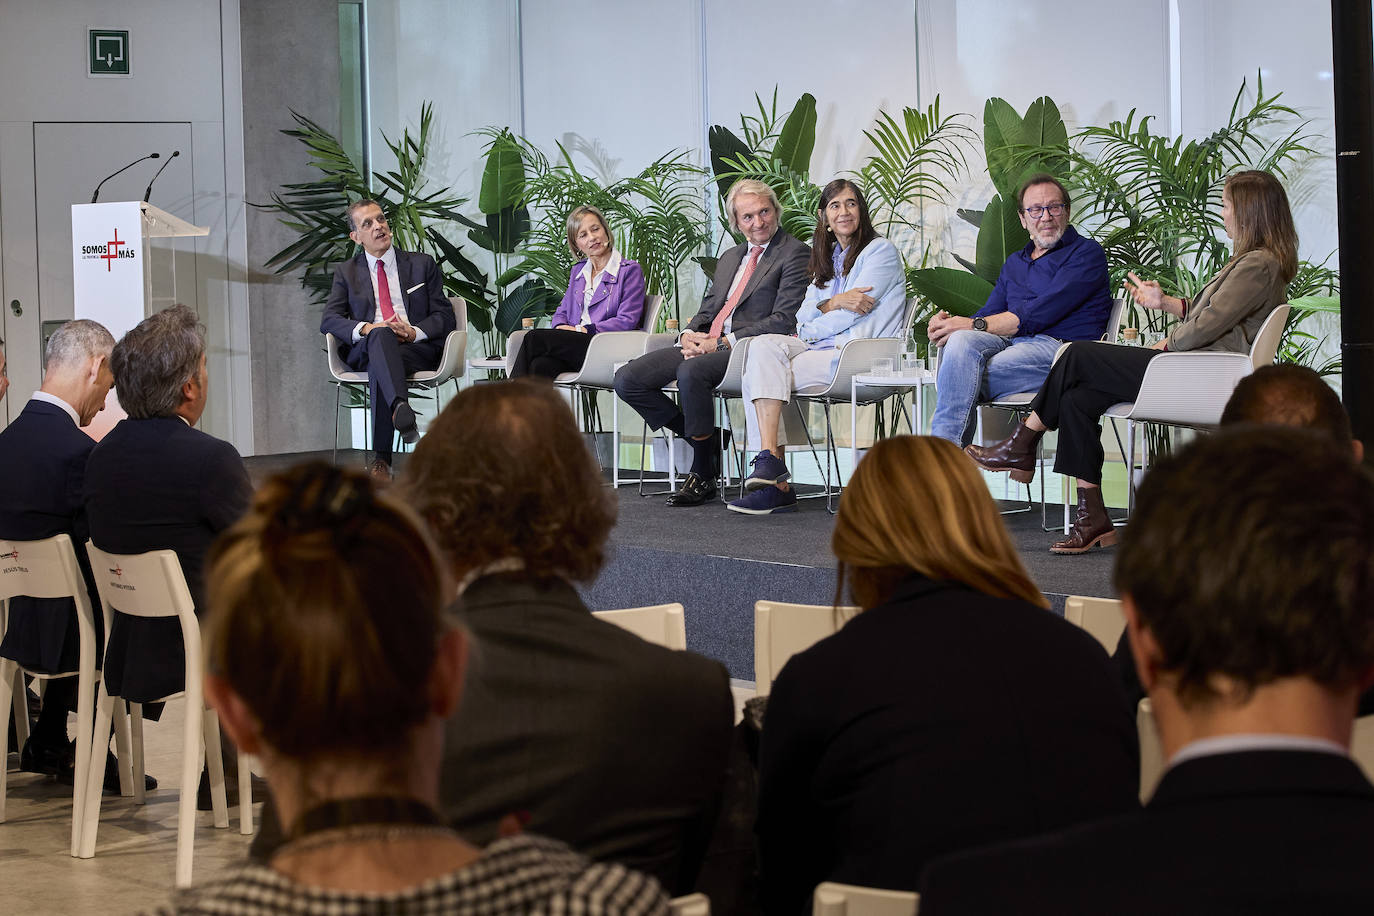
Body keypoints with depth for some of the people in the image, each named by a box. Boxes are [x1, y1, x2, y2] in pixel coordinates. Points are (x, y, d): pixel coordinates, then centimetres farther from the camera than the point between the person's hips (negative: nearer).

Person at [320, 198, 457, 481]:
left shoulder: (422, 264, 19)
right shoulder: (347, 272, 21)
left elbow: (445, 317, 11)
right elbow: (329, 320, 7)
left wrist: (414, 332, -12)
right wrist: (366, 328, -15)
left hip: (418, 349, 0)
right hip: (364, 350, 0)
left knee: (379, 368, -37)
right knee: (380, 336, -39)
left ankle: (380, 459, -46)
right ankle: (401, 407, -67)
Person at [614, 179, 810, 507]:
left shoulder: (795, 254, -1)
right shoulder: (730, 258, 26)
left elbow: (784, 321, -11)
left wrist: (722, 343, -16)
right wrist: (689, 335, 0)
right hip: (704, 344, 8)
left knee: (691, 371, -38)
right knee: (627, 379, -9)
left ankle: (703, 475, -23)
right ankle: (705, 439, 1)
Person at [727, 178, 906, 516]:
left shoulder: (880, 251, 1)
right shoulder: (828, 259, 25)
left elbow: (850, 315, -8)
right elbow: (803, 316, 14)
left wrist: (809, 330, 3)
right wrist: (833, 303, -6)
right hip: (820, 349, 7)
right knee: (763, 346, -23)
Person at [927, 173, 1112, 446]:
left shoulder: (1087, 253, 6)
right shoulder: (1015, 263, 30)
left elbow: (1040, 314, -8)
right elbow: (990, 312, 18)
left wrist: (975, 325, -12)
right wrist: (947, 323, -6)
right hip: (1010, 343, 6)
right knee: (962, 340, -30)